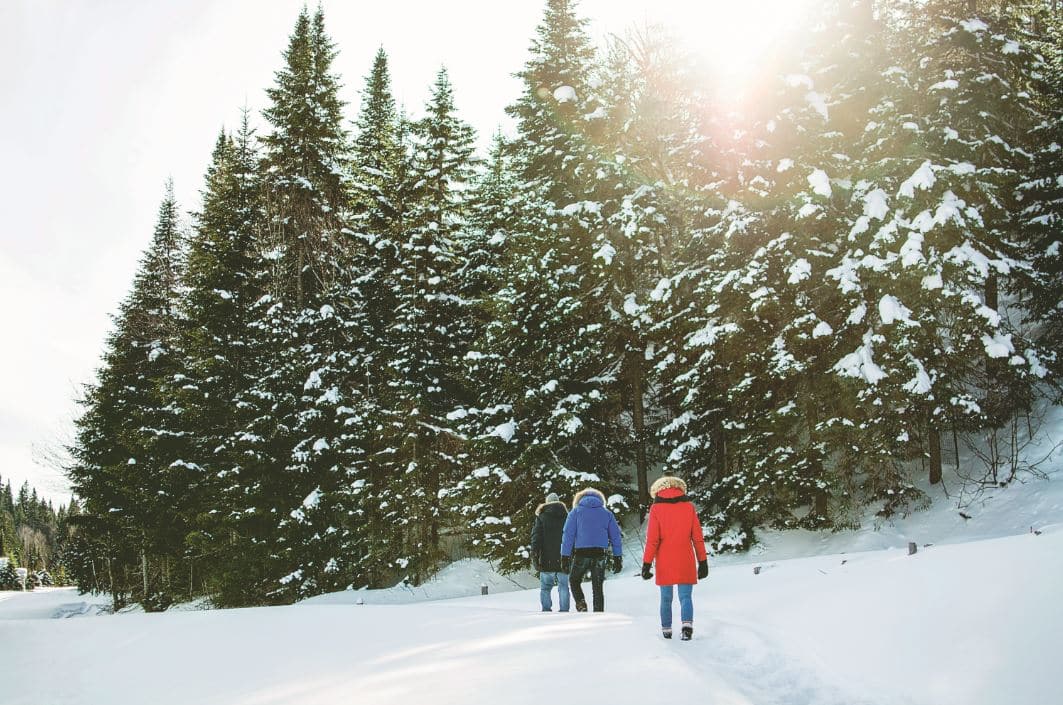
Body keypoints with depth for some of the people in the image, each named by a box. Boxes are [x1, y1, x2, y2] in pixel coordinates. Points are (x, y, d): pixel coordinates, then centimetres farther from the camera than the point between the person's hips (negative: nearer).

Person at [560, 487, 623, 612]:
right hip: (601, 554, 2)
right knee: (598, 588, 10)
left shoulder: (576, 512, 7)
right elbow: (615, 536, 11)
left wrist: (565, 557, -1)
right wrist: (617, 558, 13)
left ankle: (581, 603, -4)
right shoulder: (606, 513, 13)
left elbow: (568, 534, 0)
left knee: (574, 580, 19)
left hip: (581, 553, -2)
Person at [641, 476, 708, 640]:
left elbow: (652, 539, -7)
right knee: (686, 596, 2)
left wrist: (647, 564, -4)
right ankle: (687, 624, -21)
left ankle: (666, 630, 19)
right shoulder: (688, 506, 2)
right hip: (685, 563, 0)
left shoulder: (656, 508, -3)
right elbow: (697, 537, 3)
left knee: (666, 598, 14)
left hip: (665, 564, 0)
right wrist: (703, 562, 9)